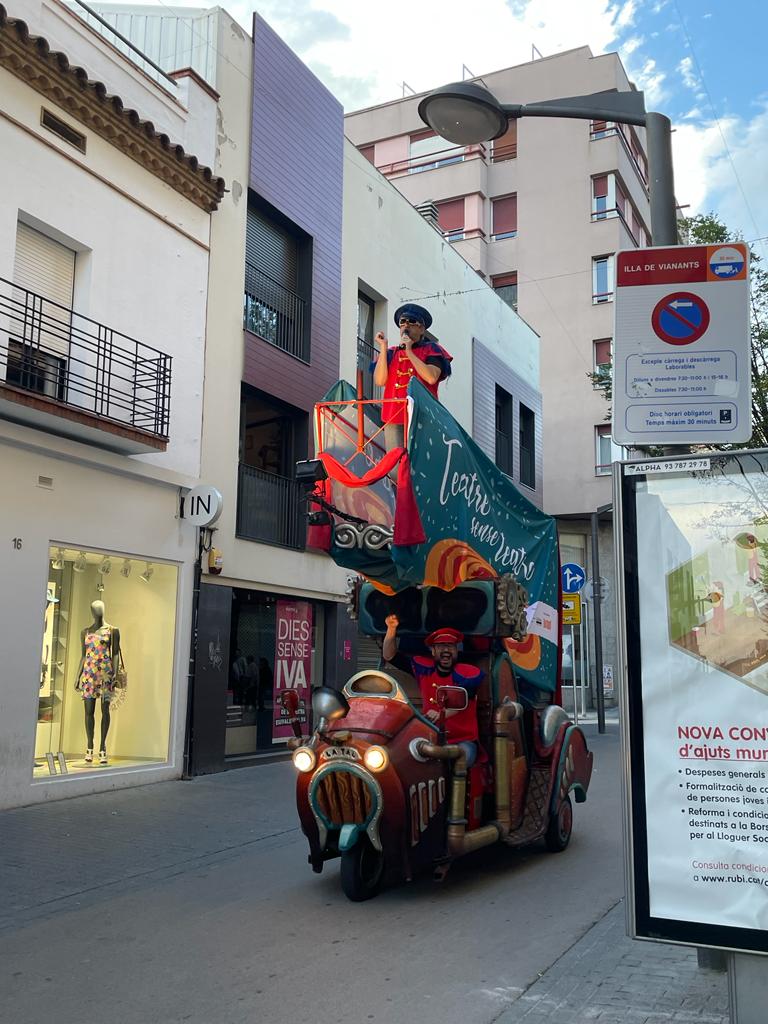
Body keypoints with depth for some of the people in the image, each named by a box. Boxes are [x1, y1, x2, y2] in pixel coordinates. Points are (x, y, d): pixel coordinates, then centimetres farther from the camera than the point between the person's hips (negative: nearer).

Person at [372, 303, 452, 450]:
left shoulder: (431, 349, 11)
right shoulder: (391, 354, 20)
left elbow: (431, 377, -8)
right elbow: (379, 381, 4)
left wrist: (409, 351, -4)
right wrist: (383, 348, 1)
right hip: (393, 418, 3)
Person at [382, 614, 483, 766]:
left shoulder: (469, 674, -6)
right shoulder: (424, 669, 7)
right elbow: (389, 656, 10)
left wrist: (442, 715, -45)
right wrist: (391, 629, -5)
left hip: (463, 740, -3)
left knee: (464, 755, -36)